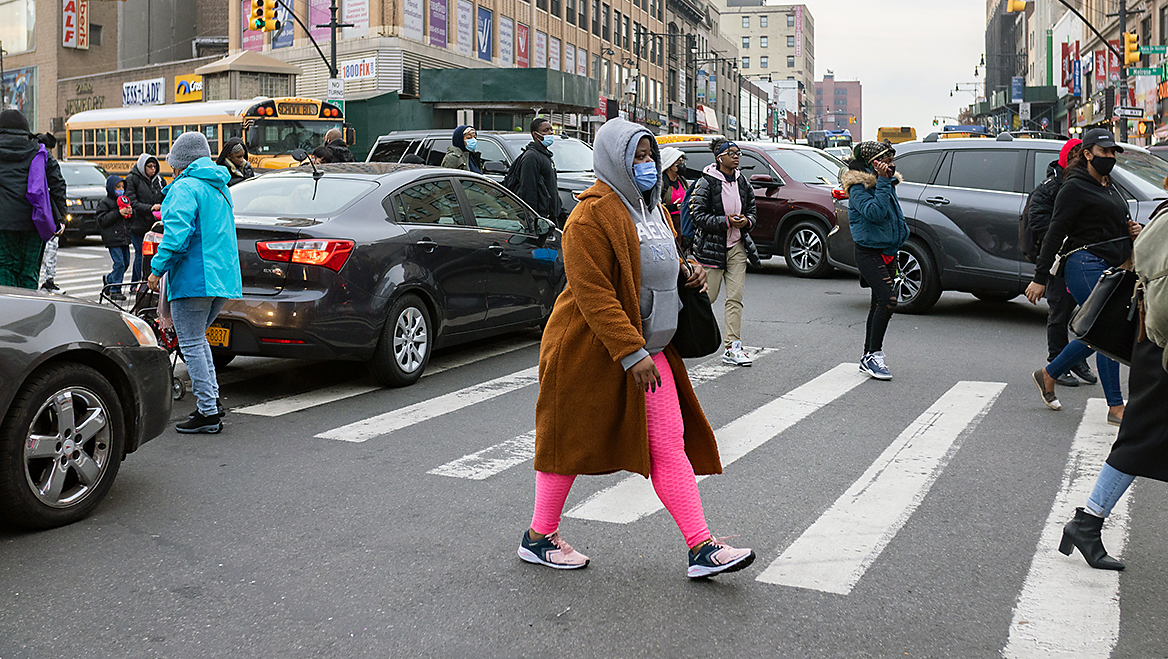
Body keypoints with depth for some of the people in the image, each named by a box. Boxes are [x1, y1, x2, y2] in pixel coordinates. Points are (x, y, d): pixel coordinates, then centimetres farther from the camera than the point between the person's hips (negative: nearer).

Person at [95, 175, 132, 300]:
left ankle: (108, 279, 33)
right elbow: (102, 220, -13)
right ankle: (115, 291, -4)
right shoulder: (104, 202, -4)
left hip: (125, 237, 7)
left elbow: (131, 218, 24)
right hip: (113, 239, -7)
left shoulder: (124, 199, 17)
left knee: (126, 262, 12)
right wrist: (118, 213, -20)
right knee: (119, 263, -11)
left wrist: (131, 212, 0)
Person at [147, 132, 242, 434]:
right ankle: (212, 400, 20)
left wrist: (157, 269, -13)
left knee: (191, 345, -3)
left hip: (194, 278, -9)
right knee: (197, 339, 22)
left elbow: (177, 235, -21)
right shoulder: (219, 186, 17)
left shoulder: (185, 188, -11)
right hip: (224, 276, 9)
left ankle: (208, 413, -2)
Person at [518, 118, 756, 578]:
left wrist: (686, 275, 5)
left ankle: (701, 548, 5)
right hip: (590, 351, -8)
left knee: (669, 445, 3)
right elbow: (593, 295, -24)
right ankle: (538, 537, 25)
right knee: (572, 440, 6)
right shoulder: (591, 216, -18)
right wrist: (632, 353, -27)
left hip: (647, 347, 8)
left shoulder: (649, 206, 12)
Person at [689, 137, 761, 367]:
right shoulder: (706, 183, -7)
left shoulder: (742, 182, 10)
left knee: (735, 298, -1)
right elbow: (698, 215, -12)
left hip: (737, 247, 5)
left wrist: (746, 221, -6)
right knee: (708, 296, -1)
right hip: (712, 246, -5)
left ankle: (733, 348, 0)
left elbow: (753, 211, 17)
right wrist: (727, 221, -19)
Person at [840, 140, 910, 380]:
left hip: (888, 253, 9)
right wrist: (882, 183, -25)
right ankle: (874, 355, -13)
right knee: (888, 300, -21)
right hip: (869, 253, -9)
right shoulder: (859, 188, -13)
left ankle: (868, 357, 21)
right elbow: (875, 212, -28)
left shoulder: (888, 184, 13)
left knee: (879, 304, 12)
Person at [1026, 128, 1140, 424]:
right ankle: (1116, 408, -4)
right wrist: (1040, 278, -14)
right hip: (1085, 265, -9)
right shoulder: (1075, 188, -6)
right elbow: (1055, 233, -10)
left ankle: (1048, 375, 28)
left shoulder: (1110, 188, 21)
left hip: (1110, 267, 9)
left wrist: (1132, 231, 7)